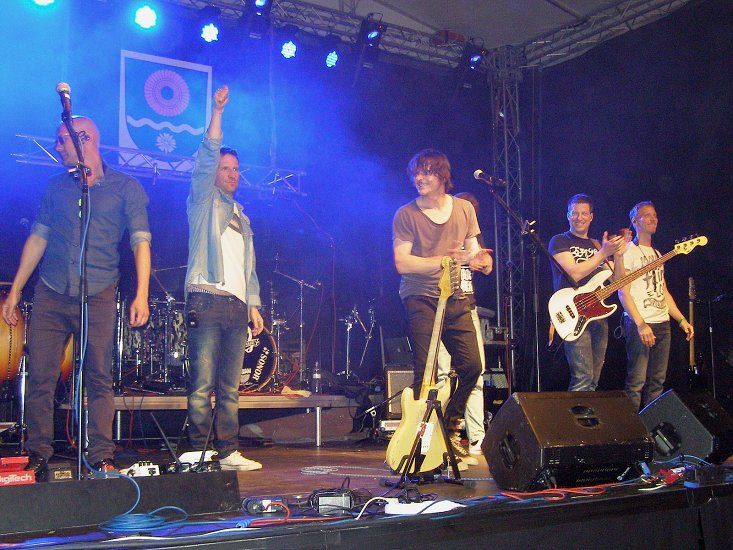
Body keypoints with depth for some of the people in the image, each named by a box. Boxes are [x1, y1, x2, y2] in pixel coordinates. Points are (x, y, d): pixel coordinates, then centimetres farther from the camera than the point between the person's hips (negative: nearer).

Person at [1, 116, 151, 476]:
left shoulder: (125, 187, 5)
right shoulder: (56, 186, 16)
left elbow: (140, 241, -1)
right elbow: (38, 237, 16)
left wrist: (141, 295, -12)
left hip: (99, 297, -3)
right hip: (50, 295, 3)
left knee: (99, 378, -2)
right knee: (39, 377, 0)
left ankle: (101, 457, 5)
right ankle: (38, 456, 10)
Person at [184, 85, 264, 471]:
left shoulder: (241, 217, 26)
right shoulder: (203, 201, 10)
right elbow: (207, 156, -5)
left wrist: (253, 304, 13)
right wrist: (217, 112, -9)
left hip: (237, 305, 6)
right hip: (206, 300, -6)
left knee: (230, 386, 5)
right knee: (202, 384, -9)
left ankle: (229, 452, 7)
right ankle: (198, 452, -6)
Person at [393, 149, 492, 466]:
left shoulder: (464, 209, 9)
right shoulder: (406, 214, -3)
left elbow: (472, 250, 17)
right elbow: (402, 263, -12)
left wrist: (480, 260, -9)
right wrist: (447, 260, -19)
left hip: (455, 298, 4)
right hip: (420, 297, -4)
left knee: (471, 365, -1)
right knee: (426, 371, -8)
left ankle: (450, 432, 18)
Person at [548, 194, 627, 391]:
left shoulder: (597, 245, 19)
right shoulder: (560, 241, 1)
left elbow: (618, 281, 10)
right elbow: (575, 273, -16)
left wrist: (618, 256, -7)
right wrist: (604, 253, -17)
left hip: (599, 316, 7)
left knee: (593, 381, 9)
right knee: (583, 378, -17)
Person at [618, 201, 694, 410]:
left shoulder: (657, 254, 20)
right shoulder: (628, 252, -4)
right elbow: (623, 292, -11)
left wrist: (682, 320, 13)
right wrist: (641, 324, -20)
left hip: (662, 324, 8)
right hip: (639, 324, -8)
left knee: (657, 382, 8)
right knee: (637, 381, -9)